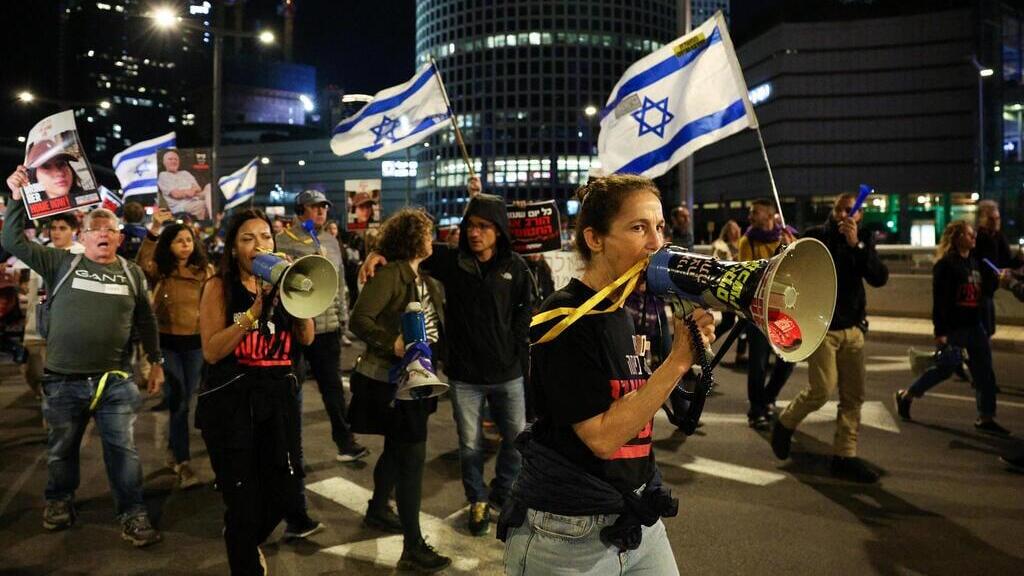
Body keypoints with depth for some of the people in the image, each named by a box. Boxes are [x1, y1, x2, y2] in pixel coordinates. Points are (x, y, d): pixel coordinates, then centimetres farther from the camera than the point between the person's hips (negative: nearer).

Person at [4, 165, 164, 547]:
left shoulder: (132, 273, 8)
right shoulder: (62, 263, 4)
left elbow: (145, 321, 14)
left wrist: (156, 362, 13)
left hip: (115, 382, 0)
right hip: (63, 381, 0)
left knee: (123, 451, 4)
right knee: (61, 449, 17)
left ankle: (132, 513, 15)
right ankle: (59, 501, 39)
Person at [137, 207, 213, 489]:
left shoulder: (205, 271, 2)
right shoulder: (159, 271, -4)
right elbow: (140, 265, -26)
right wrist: (154, 230, -33)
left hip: (195, 343, 3)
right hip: (166, 343, -2)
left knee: (183, 400, 13)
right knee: (178, 401, -7)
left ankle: (173, 450, 34)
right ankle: (183, 464, -3)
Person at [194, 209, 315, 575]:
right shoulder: (219, 287, -5)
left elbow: (306, 339, -1)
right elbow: (211, 351, -14)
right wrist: (255, 310, -21)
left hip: (278, 395, 4)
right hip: (231, 400, -4)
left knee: (286, 488, 7)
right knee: (243, 500, 2)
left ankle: (248, 541, 39)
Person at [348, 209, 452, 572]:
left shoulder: (427, 280, 10)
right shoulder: (389, 274, -16)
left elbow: (436, 326, 16)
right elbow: (359, 319, -23)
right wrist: (392, 343, -33)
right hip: (390, 379, -9)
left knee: (398, 449, 22)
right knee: (412, 455, -7)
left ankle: (377, 511, 43)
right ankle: (413, 548, 1)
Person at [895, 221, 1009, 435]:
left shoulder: (974, 262, 12)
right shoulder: (945, 264, -13)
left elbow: (978, 294, 18)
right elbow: (939, 300, -17)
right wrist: (940, 331, -20)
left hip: (974, 327, 8)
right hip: (953, 328, -8)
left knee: (984, 373, 7)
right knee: (945, 368, 1)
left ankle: (986, 418, 15)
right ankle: (906, 396, 19)